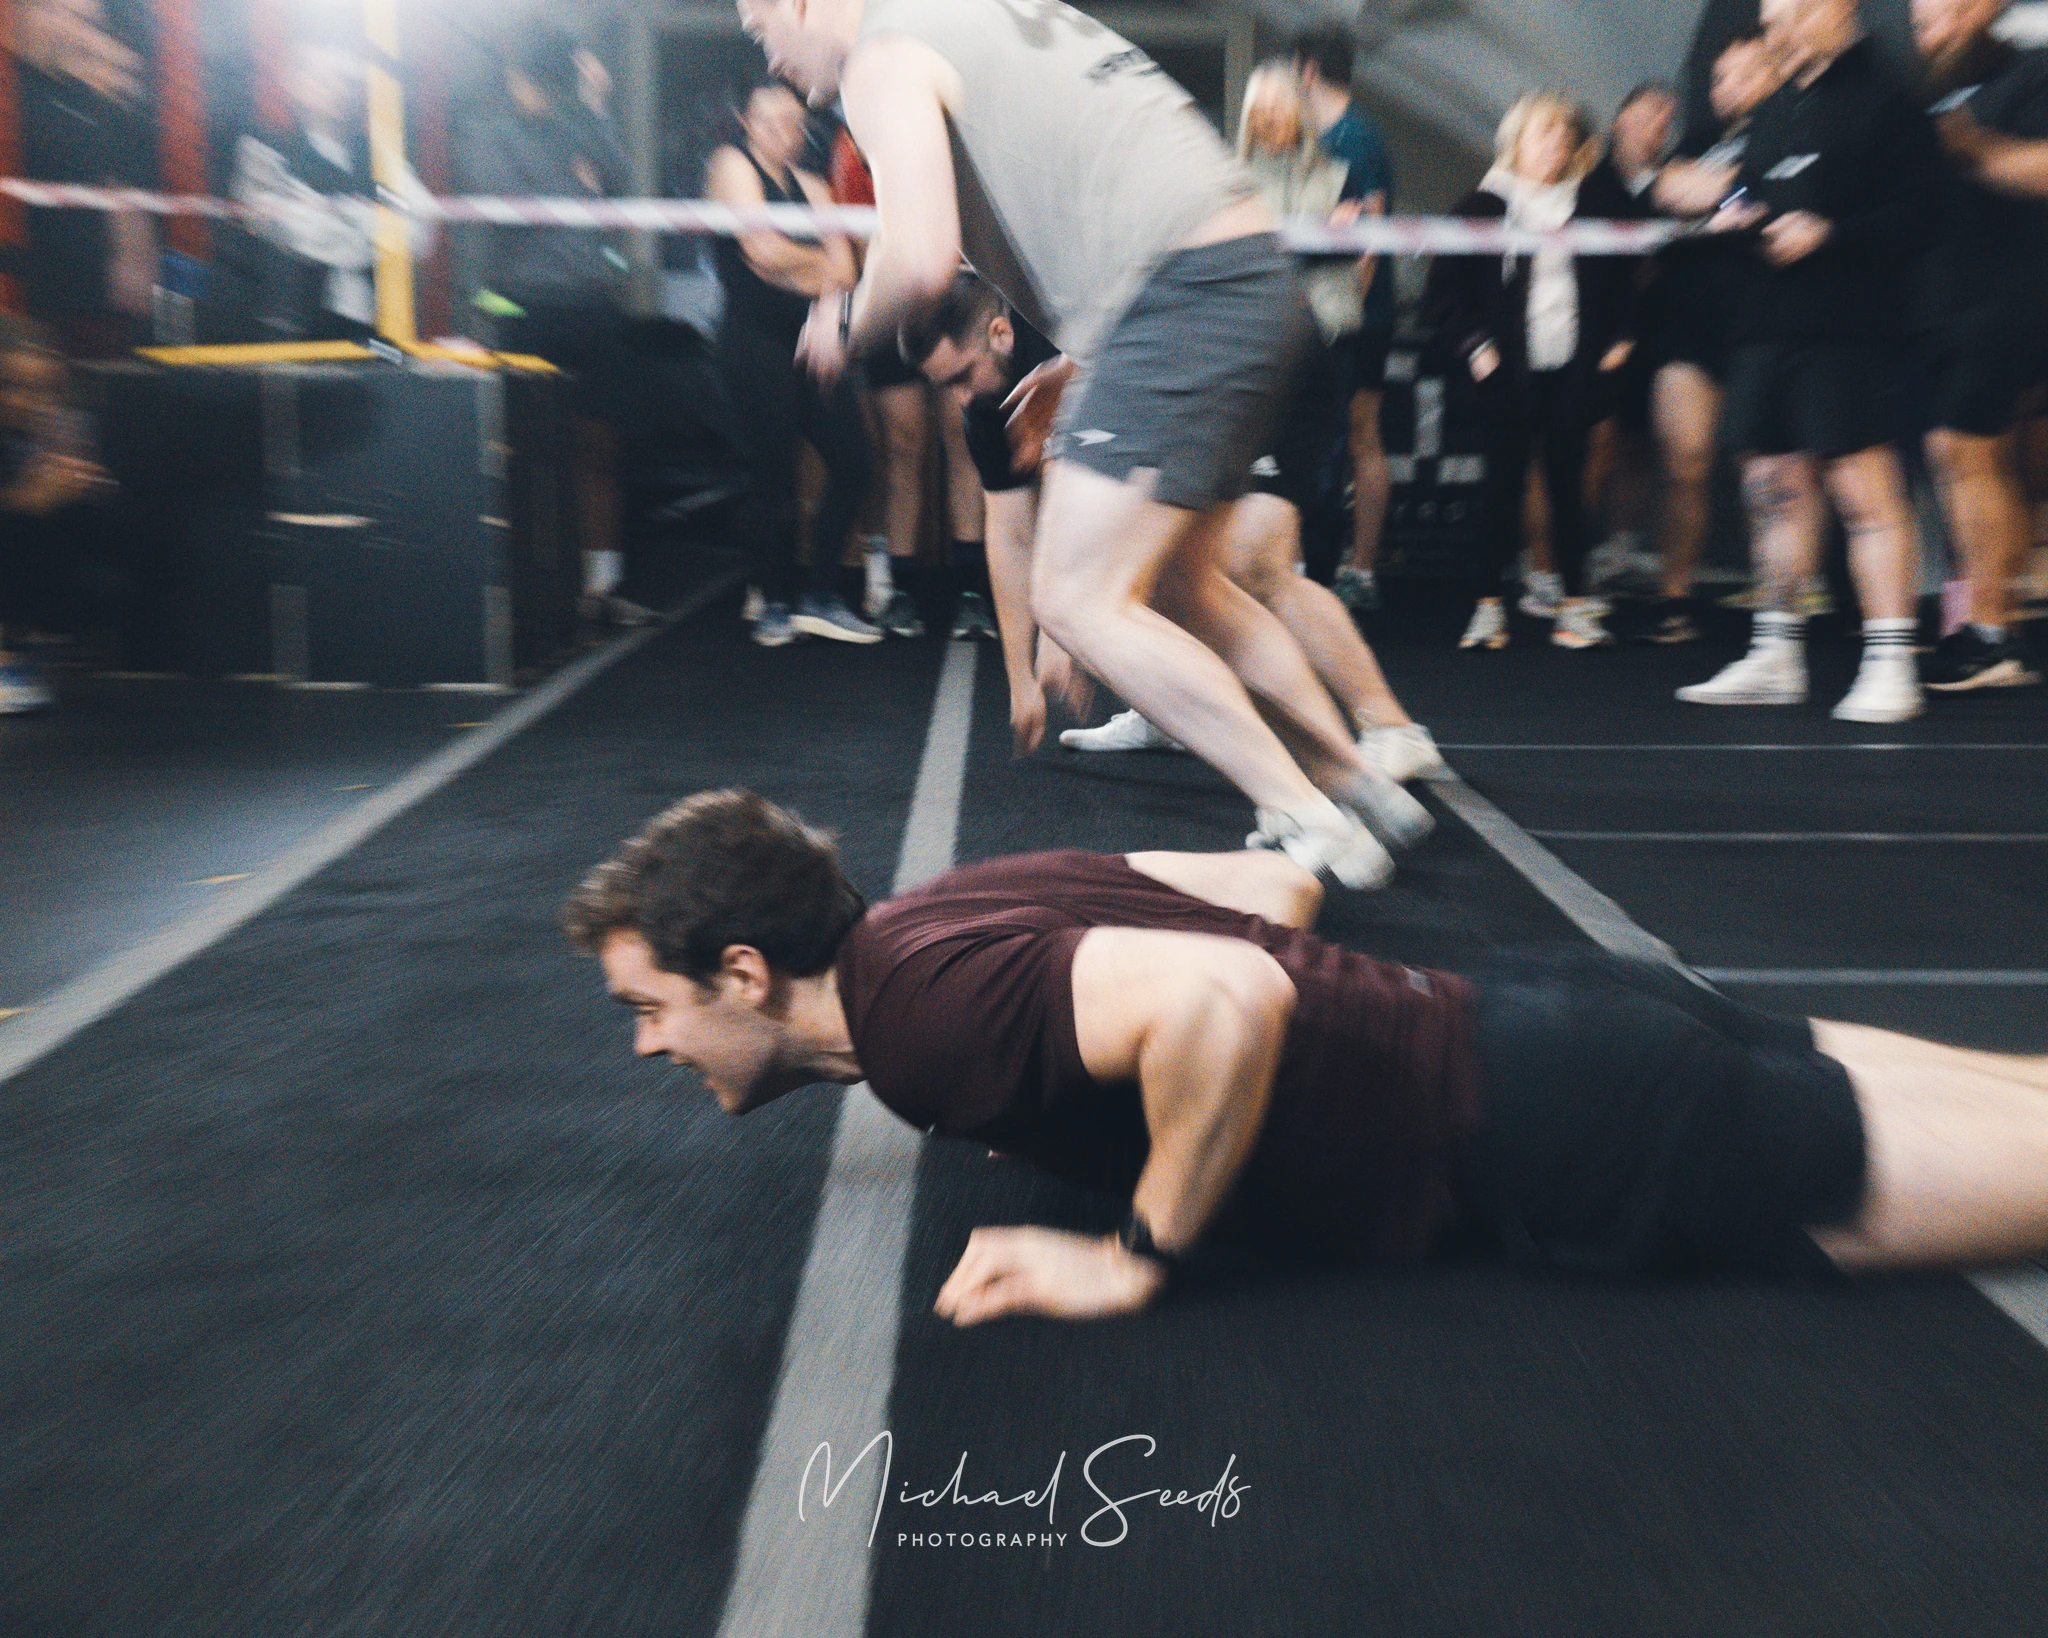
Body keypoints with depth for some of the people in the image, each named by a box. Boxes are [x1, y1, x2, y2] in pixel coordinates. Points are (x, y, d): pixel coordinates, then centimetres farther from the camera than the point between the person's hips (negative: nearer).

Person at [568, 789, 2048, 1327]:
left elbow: (1223, 996, -35)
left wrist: (1138, 1259, -20)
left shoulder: (920, 1002, -19)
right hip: (1526, 1033, 8)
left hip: (1545, 1141, -8)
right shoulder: (954, 906, 8)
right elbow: (1277, 886, 14)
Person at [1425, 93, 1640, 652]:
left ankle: (1575, 605, 9)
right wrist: (1474, 345, -6)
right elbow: (1445, 288, 1)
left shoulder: (1592, 210, 12)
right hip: (1510, 371, -2)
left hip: (1575, 370, 2)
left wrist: (1617, 340, 8)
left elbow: (1618, 284, 20)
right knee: (1503, 483, -1)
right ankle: (1489, 605, 6)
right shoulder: (1483, 206, 3)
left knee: (1568, 481, 4)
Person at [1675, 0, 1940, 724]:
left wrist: (1828, 234, -20)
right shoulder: (1774, 109, 20)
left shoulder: (1884, 97, -2)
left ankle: (1891, 663, -6)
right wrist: (1735, 211, 5)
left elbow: (1913, 210, -9)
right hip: (1766, 324, 7)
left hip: (1845, 330, -7)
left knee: (1865, 488, -9)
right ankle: (1775, 657, 18)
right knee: (1773, 486, 9)